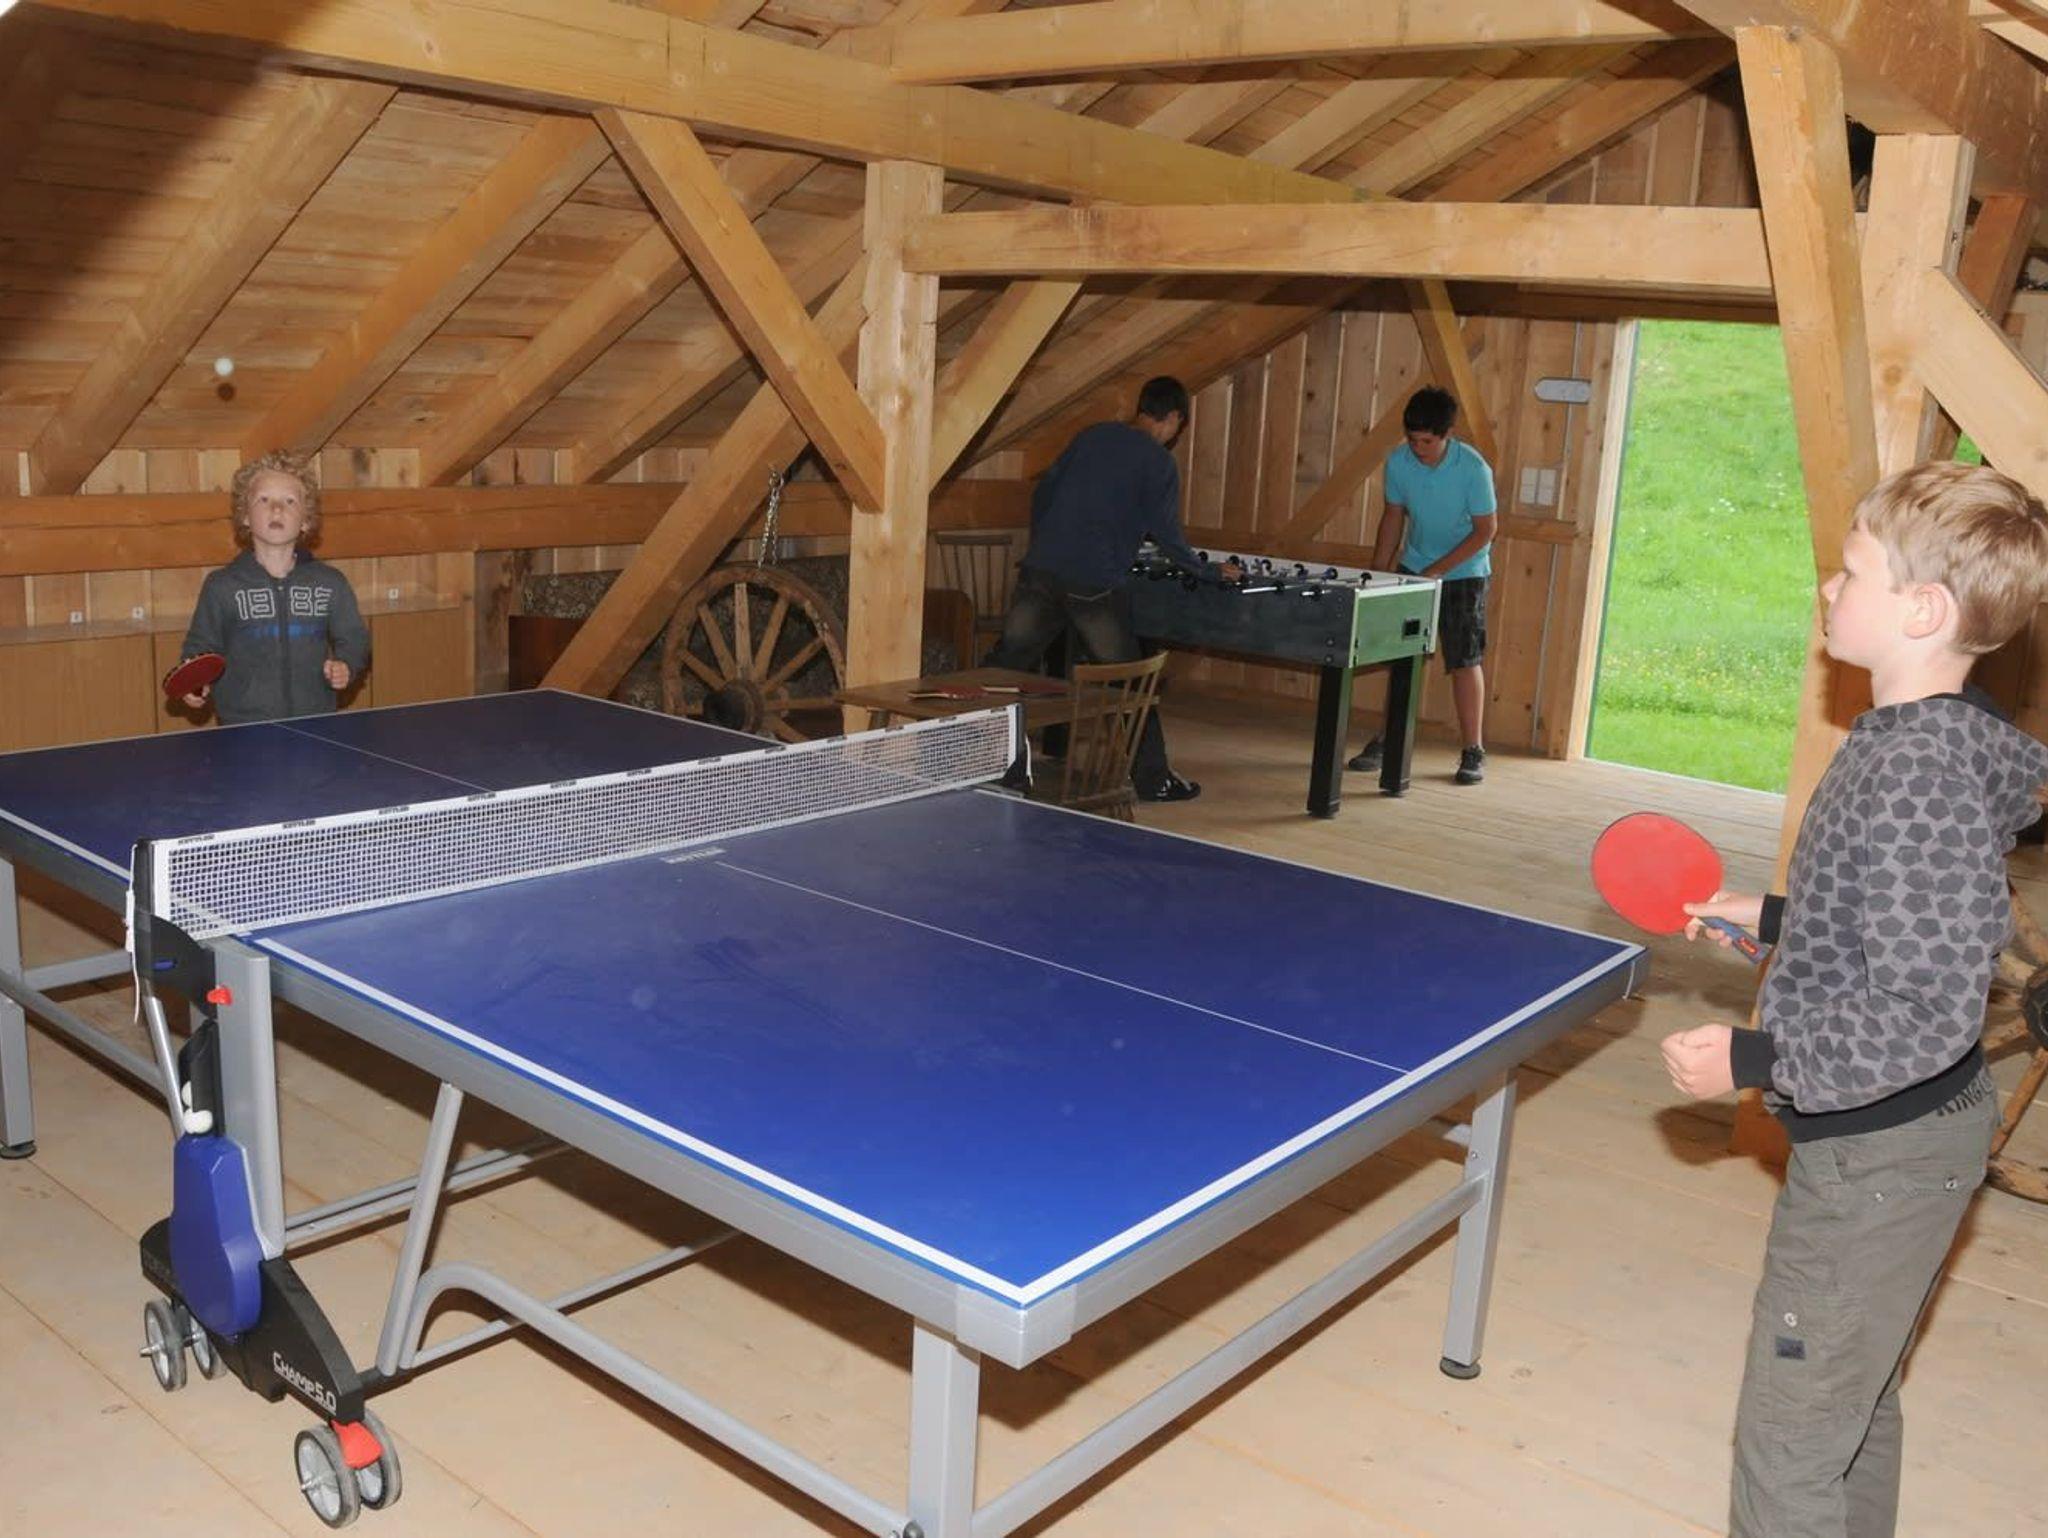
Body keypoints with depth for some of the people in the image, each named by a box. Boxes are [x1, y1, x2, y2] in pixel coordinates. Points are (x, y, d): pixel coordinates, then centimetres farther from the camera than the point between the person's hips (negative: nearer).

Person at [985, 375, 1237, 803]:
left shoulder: (1091, 436, 15)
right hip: (1095, 586, -5)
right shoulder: (1159, 463, -1)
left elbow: (1042, 492, 18)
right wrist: (1212, 572, 9)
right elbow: (1165, 535, -4)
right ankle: (1153, 778, 13)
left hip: (1040, 571, 5)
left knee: (1004, 663, 12)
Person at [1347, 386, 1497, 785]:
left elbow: (1485, 530, -15)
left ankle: (1473, 752, 4)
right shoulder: (1398, 462, -10)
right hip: (1413, 570, 4)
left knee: (1465, 661, -4)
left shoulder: (1473, 468, -21)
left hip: (1463, 574, -4)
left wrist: (1437, 570, -20)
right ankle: (1388, 741, 14)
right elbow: (1394, 518, 3)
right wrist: (1376, 574, 1)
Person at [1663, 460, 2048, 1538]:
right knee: (1855, 1406, 26)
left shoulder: (1919, 773, -28)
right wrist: (1770, 918, 15)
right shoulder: (1918, 738, 4)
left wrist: (1752, 1062, -22)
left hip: (1879, 1155, -10)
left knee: (1788, 1442, 3)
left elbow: (1927, 1015, -30)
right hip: (1891, 1137, 10)